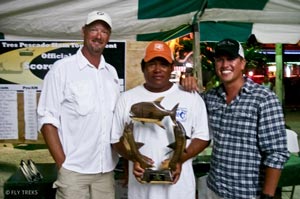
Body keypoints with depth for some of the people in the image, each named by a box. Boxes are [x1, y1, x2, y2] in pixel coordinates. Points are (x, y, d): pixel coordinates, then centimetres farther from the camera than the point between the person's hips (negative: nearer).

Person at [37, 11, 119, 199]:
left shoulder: (112, 72, 9)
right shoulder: (62, 68, -7)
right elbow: (48, 119, -8)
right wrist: (62, 163, -12)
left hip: (107, 169, 5)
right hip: (73, 169, -4)